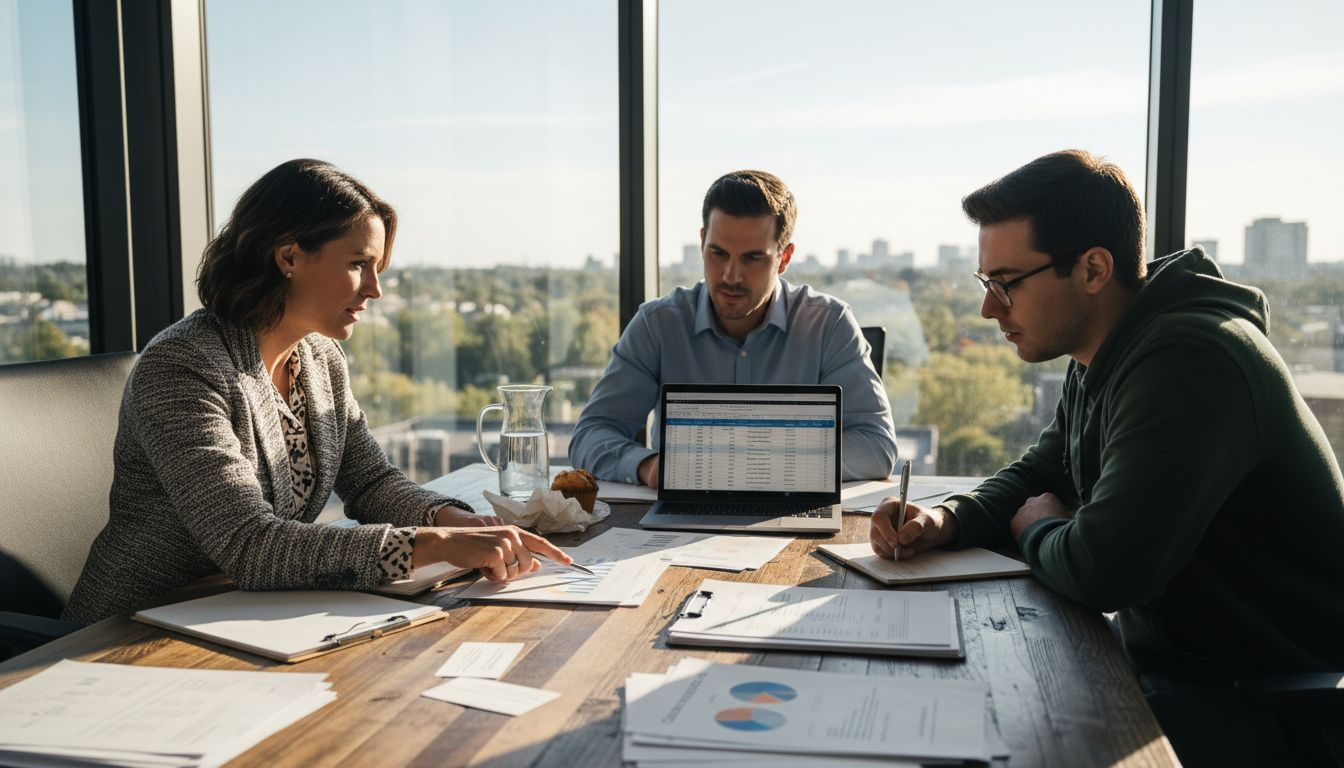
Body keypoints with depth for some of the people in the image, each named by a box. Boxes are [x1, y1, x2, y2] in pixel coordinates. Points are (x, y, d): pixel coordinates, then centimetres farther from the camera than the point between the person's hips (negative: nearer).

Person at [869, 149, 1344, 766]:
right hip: (1163, 657, 9)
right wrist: (947, 521, -3)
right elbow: (1039, 473, 17)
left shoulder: (1188, 363, -27)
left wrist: (1037, 532, -8)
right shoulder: (1099, 360, 5)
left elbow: (1101, 571, -32)